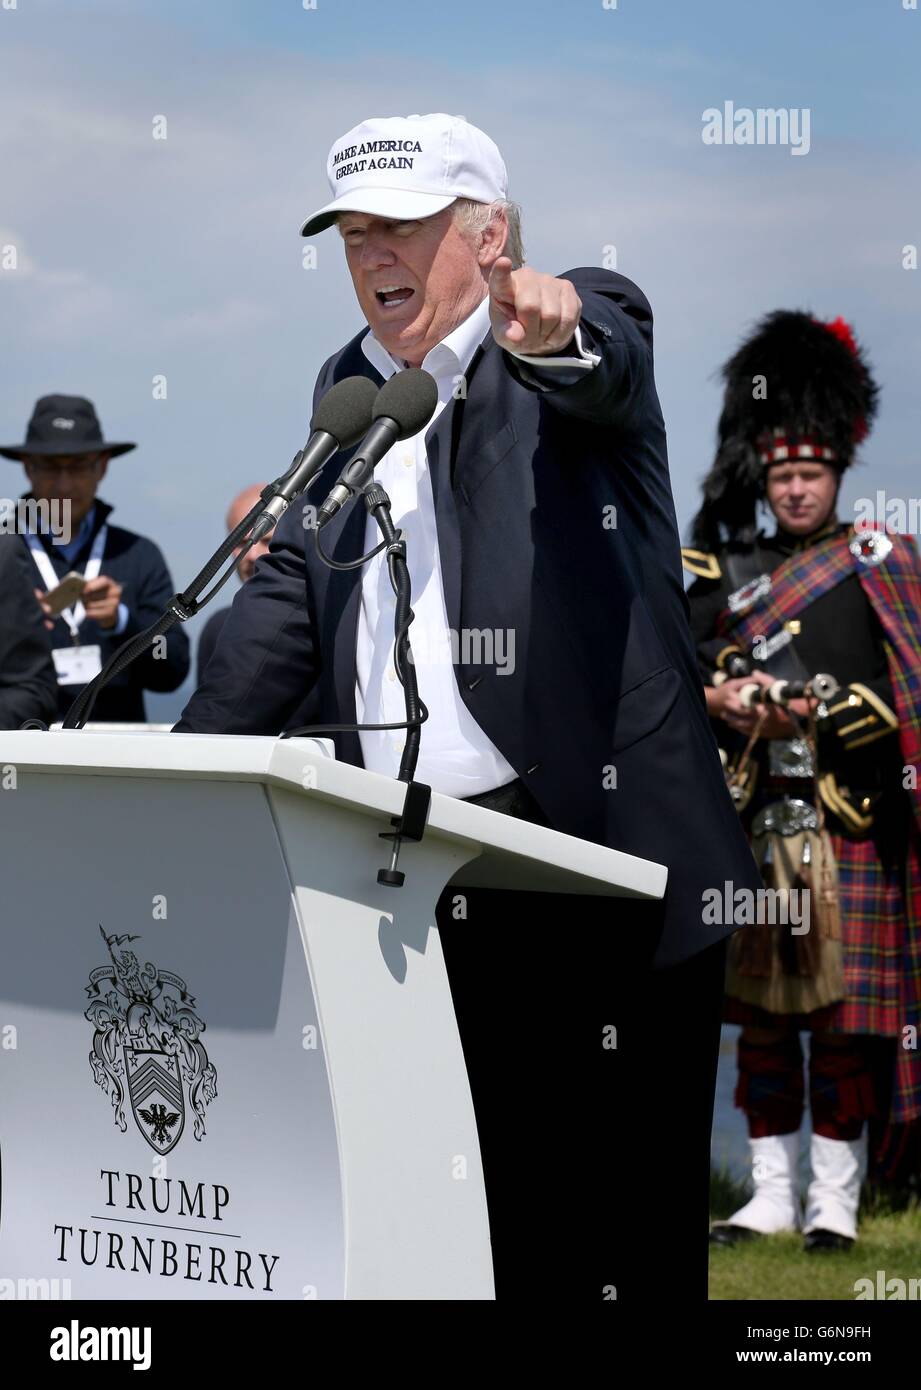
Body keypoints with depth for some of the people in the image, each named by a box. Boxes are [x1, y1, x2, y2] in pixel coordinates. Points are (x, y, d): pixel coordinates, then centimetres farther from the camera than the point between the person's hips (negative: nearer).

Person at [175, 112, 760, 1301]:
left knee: (616, 1223, -2)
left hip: (592, 861, -5)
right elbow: (292, 594, 18)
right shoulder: (348, 385, 17)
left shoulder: (584, 338, 1)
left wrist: (555, 330, -48)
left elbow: (609, 373, -24)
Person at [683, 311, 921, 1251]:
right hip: (753, 823, 3)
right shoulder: (729, 572, 13)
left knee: (844, 1013, -2)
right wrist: (719, 700, -12)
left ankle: (836, 1199, 5)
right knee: (760, 1012, 6)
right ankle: (771, 1193, 14)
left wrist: (812, 713, -16)